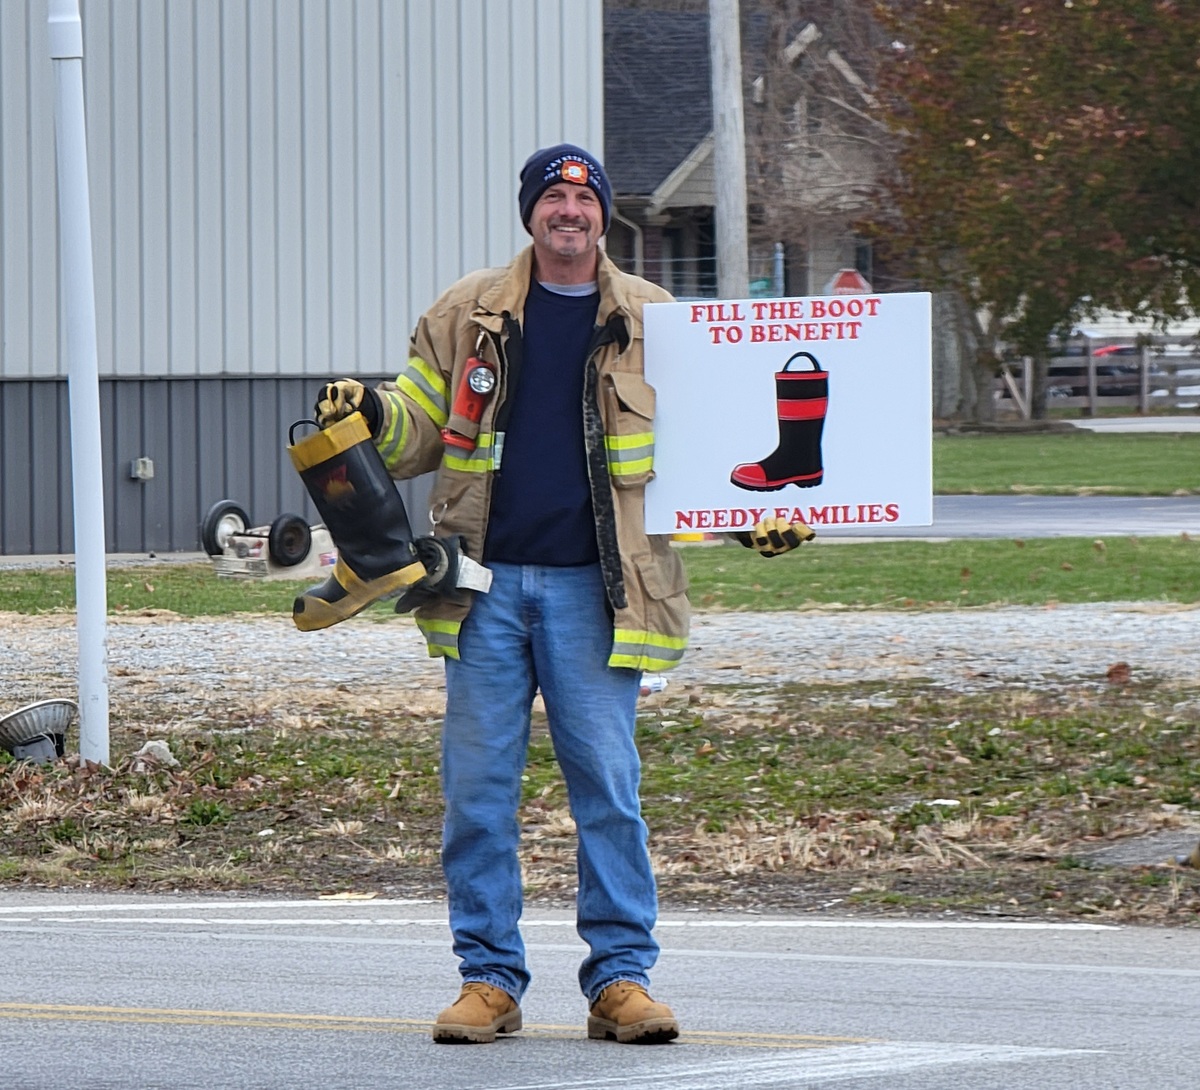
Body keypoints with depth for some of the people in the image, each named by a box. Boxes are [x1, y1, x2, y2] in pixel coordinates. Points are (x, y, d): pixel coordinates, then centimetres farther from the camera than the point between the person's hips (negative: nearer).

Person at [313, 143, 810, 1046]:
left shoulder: (655, 324, 9)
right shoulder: (467, 316, 10)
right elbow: (421, 428, 15)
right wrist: (370, 415, -6)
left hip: (594, 589, -1)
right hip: (486, 584, 1)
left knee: (608, 782, -3)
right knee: (479, 784, 1)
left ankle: (622, 976, 4)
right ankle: (489, 977, 9)